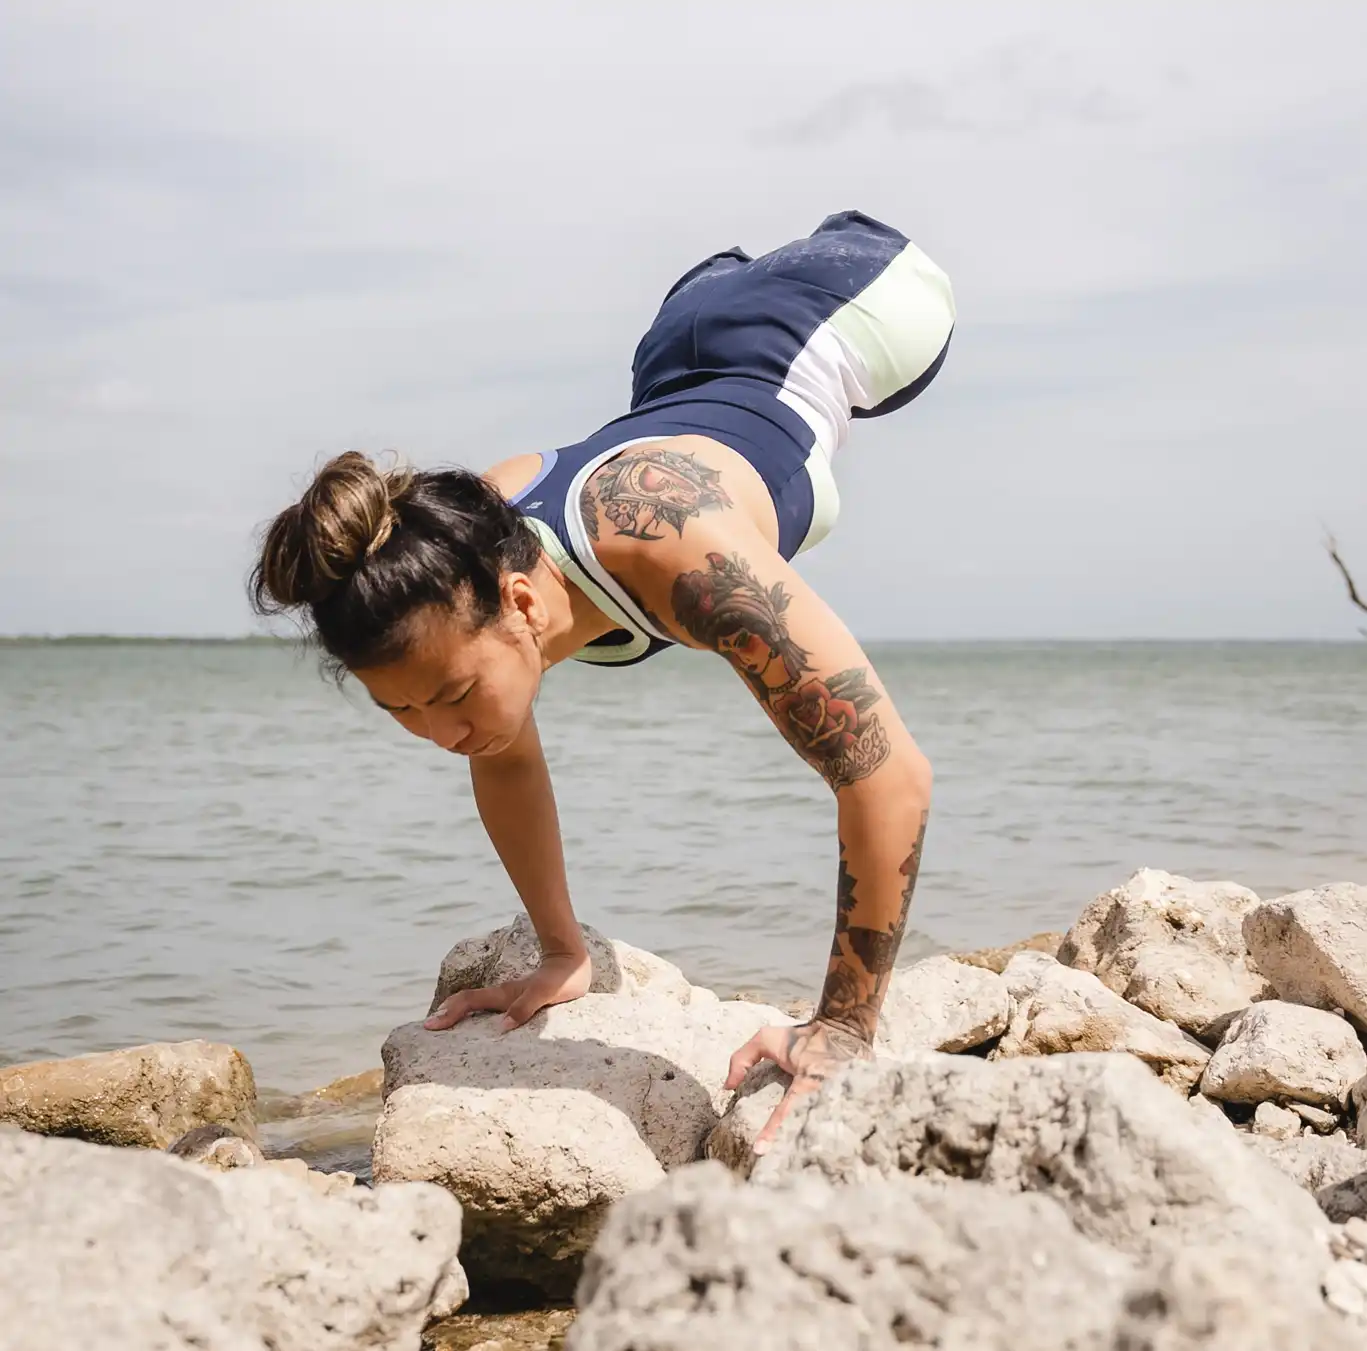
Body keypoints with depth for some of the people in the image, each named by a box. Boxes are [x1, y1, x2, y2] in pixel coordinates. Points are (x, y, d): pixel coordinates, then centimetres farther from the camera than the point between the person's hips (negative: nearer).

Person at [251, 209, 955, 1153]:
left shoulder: (678, 552, -53)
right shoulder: (462, 585, -33)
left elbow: (889, 772, -50)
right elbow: (507, 758, -11)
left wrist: (846, 1027, -45)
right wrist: (564, 955, -8)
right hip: (681, 355, 4)